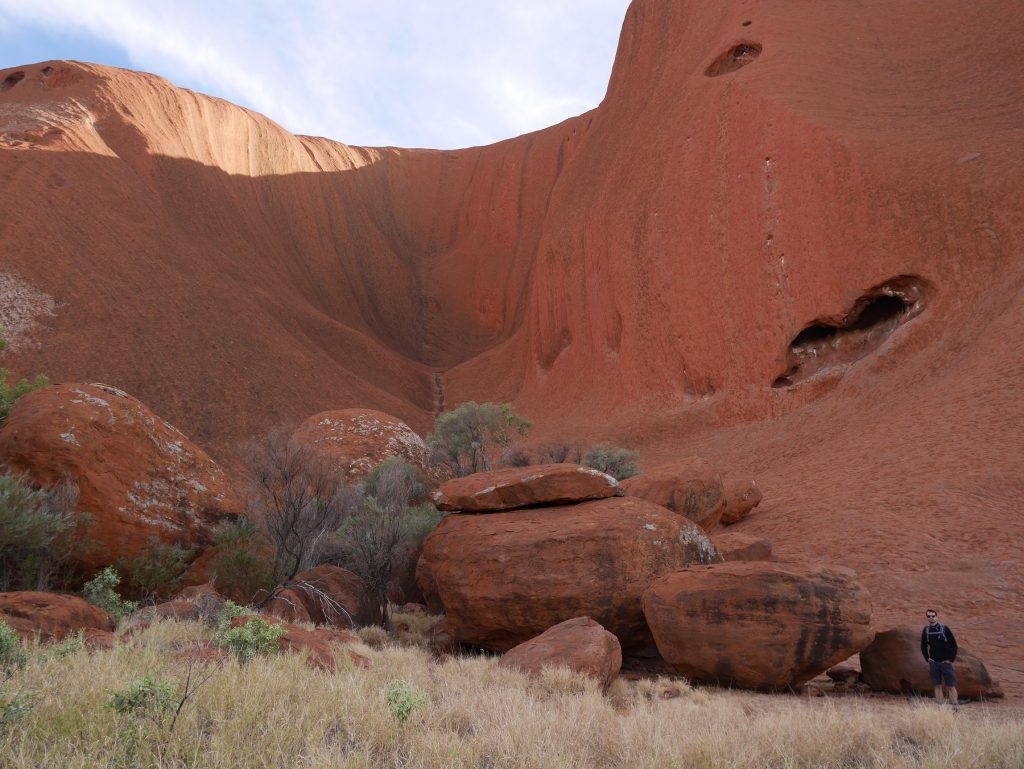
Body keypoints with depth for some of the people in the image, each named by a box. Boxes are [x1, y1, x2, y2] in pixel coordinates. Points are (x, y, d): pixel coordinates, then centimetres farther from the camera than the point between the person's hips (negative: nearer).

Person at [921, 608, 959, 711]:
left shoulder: (944, 629, -8)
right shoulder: (926, 630, 2)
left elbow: (953, 645, -5)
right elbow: (923, 646, 13)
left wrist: (951, 659, -6)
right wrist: (927, 658, 4)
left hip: (945, 662, -3)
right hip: (933, 663, 3)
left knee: (950, 686, -2)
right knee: (937, 686, 5)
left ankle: (955, 707, 4)